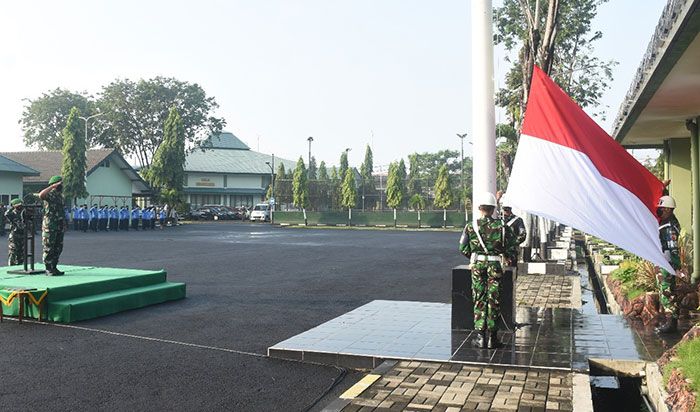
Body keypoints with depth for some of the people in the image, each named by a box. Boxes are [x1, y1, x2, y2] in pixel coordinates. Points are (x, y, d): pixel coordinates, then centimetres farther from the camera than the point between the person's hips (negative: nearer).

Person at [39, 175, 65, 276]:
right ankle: (48, 269, 4)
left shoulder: (60, 195, 16)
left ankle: (54, 267, 19)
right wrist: (53, 186, -29)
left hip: (59, 227, 8)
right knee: (49, 249, -2)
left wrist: (64, 222, 20)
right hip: (49, 226, -8)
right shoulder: (49, 195, -10)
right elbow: (41, 195, -35)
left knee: (58, 248, 11)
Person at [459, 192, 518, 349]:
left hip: (477, 265, 0)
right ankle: (492, 338, 11)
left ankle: (481, 337, 8)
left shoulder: (471, 226, -3)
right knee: (494, 300, 6)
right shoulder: (502, 226, -3)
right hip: (495, 265, 0)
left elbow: (463, 248, 0)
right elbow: (512, 247, 0)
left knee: (479, 300, 7)